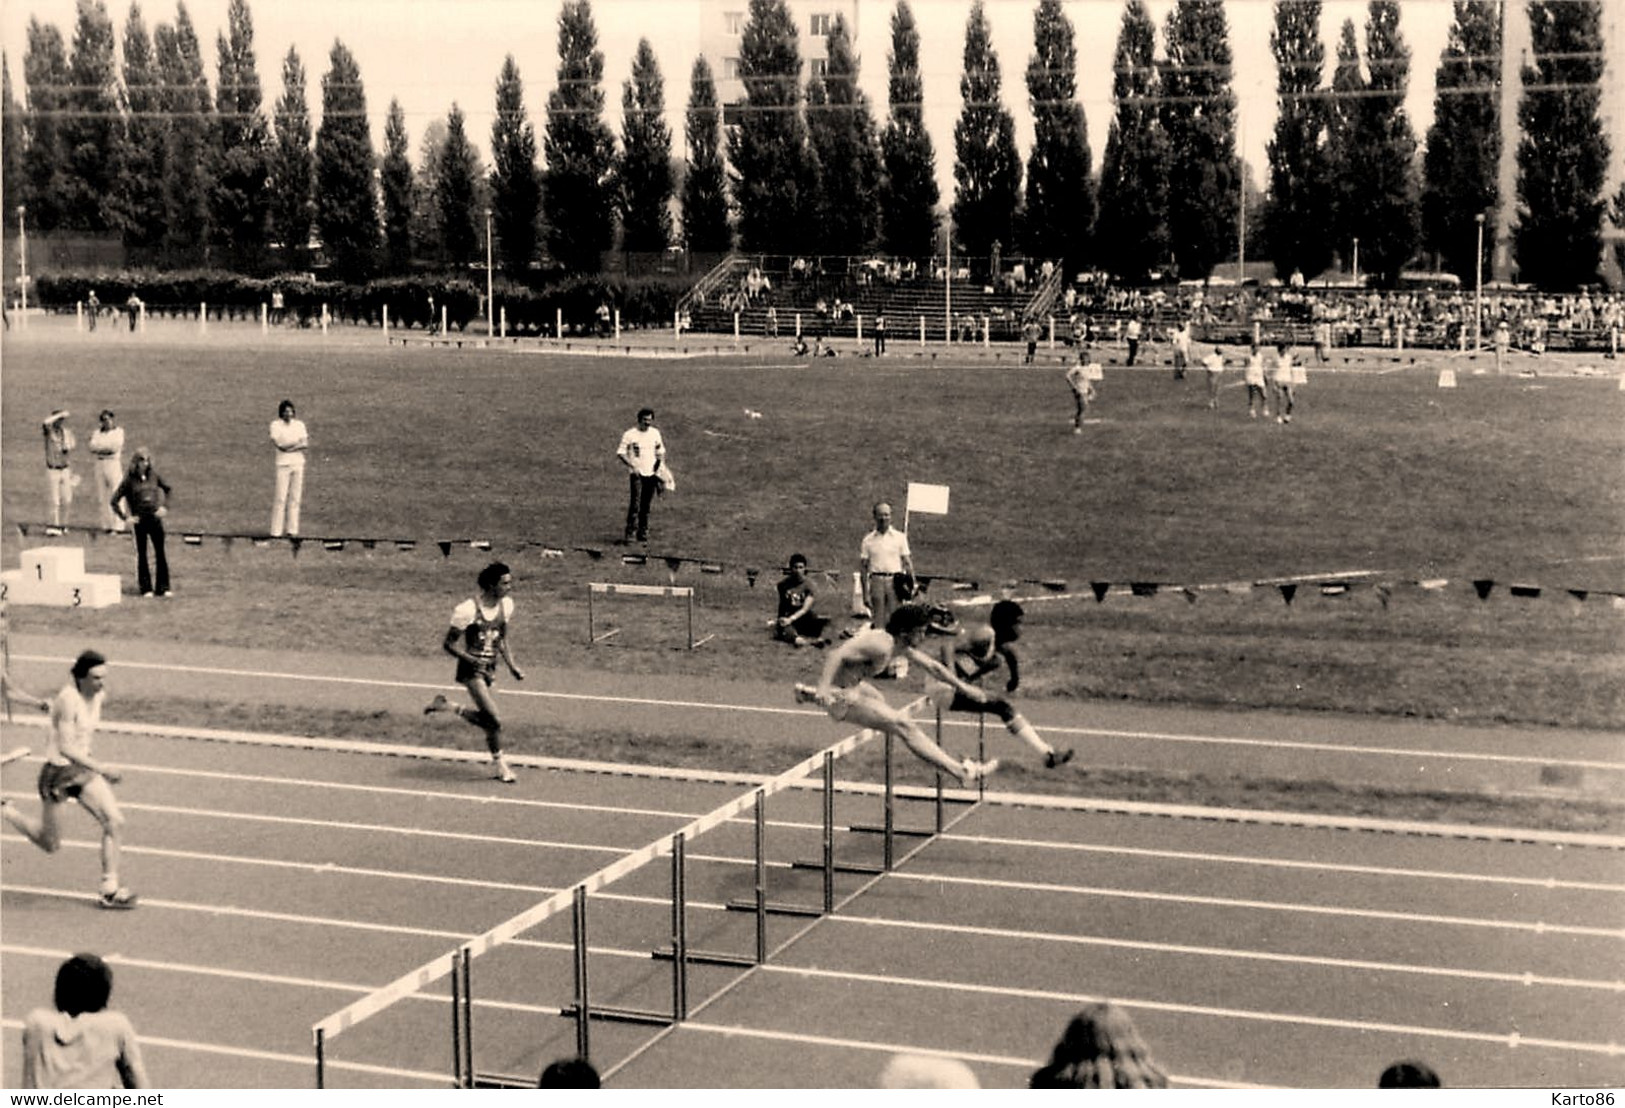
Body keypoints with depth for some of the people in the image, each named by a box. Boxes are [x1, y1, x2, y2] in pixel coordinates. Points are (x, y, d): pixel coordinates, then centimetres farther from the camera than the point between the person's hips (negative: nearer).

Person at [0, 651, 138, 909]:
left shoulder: (99, 695, -2)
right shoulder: (68, 699, -26)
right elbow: (66, 748, -30)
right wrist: (101, 769, -33)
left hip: (83, 768, 7)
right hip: (58, 772, -7)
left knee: (115, 822, -9)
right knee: (50, 846, 9)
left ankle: (110, 890, -1)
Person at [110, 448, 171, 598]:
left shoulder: (153, 475, 4)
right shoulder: (129, 480, -5)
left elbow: (167, 488, 20)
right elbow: (114, 501, -2)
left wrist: (165, 506, 10)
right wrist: (125, 517, -6)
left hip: (155, 518, 3)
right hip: (140, 521, -3)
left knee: (160, 552, 2)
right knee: (141, 554, 4)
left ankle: (163, 587, 7)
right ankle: (146, 588, 10)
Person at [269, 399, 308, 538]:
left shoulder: (299, 424, 9)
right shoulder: (275, 425, -2)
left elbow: (305, 447, 1)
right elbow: (280, 446, -14)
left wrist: (289, 447, -13)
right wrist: (299, 444, -12)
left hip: (298, 464, 4)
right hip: (283, 465, -4)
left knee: (295, 498, 4)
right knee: (280, 499, -7)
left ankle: (293, 531, 8)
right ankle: (276, 531, -6)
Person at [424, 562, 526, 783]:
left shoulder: (506, 605, 0)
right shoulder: (468, 610, -21)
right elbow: (447, 644, -14)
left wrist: (511, 666, 6)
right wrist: (474, 661, -24)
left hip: (489, 668, 8)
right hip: (471, 669, -7)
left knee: (484, 719, 15)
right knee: (494, 720, -12)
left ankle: (444, 706, 35)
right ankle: (499, 765, 8)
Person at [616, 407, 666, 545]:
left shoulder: (655, 433, 9)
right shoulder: (630, 434, -6)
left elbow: (661, 452, 18)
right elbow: (620, 453, -6)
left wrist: (660, 468, 5)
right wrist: (632, 466, -16)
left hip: (651, 473, 4)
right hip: (636, 474, -4)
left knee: (646, 505, 8)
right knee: (635, 503, -14)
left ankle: (643, 532, 14)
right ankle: (631, 532, -14)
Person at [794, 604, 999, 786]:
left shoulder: (903, 647, 2)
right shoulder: (882, 645, -27)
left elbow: (932, 666, 15)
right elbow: (836, 655, -35)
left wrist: (961, 687, 18)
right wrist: (823, 688, -46)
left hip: (852, 685, 10)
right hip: (840, 695, -10)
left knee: (880, 701, 43)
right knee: (904, 726, -19)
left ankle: (807, 694, 57)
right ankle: (961, 772, -25)